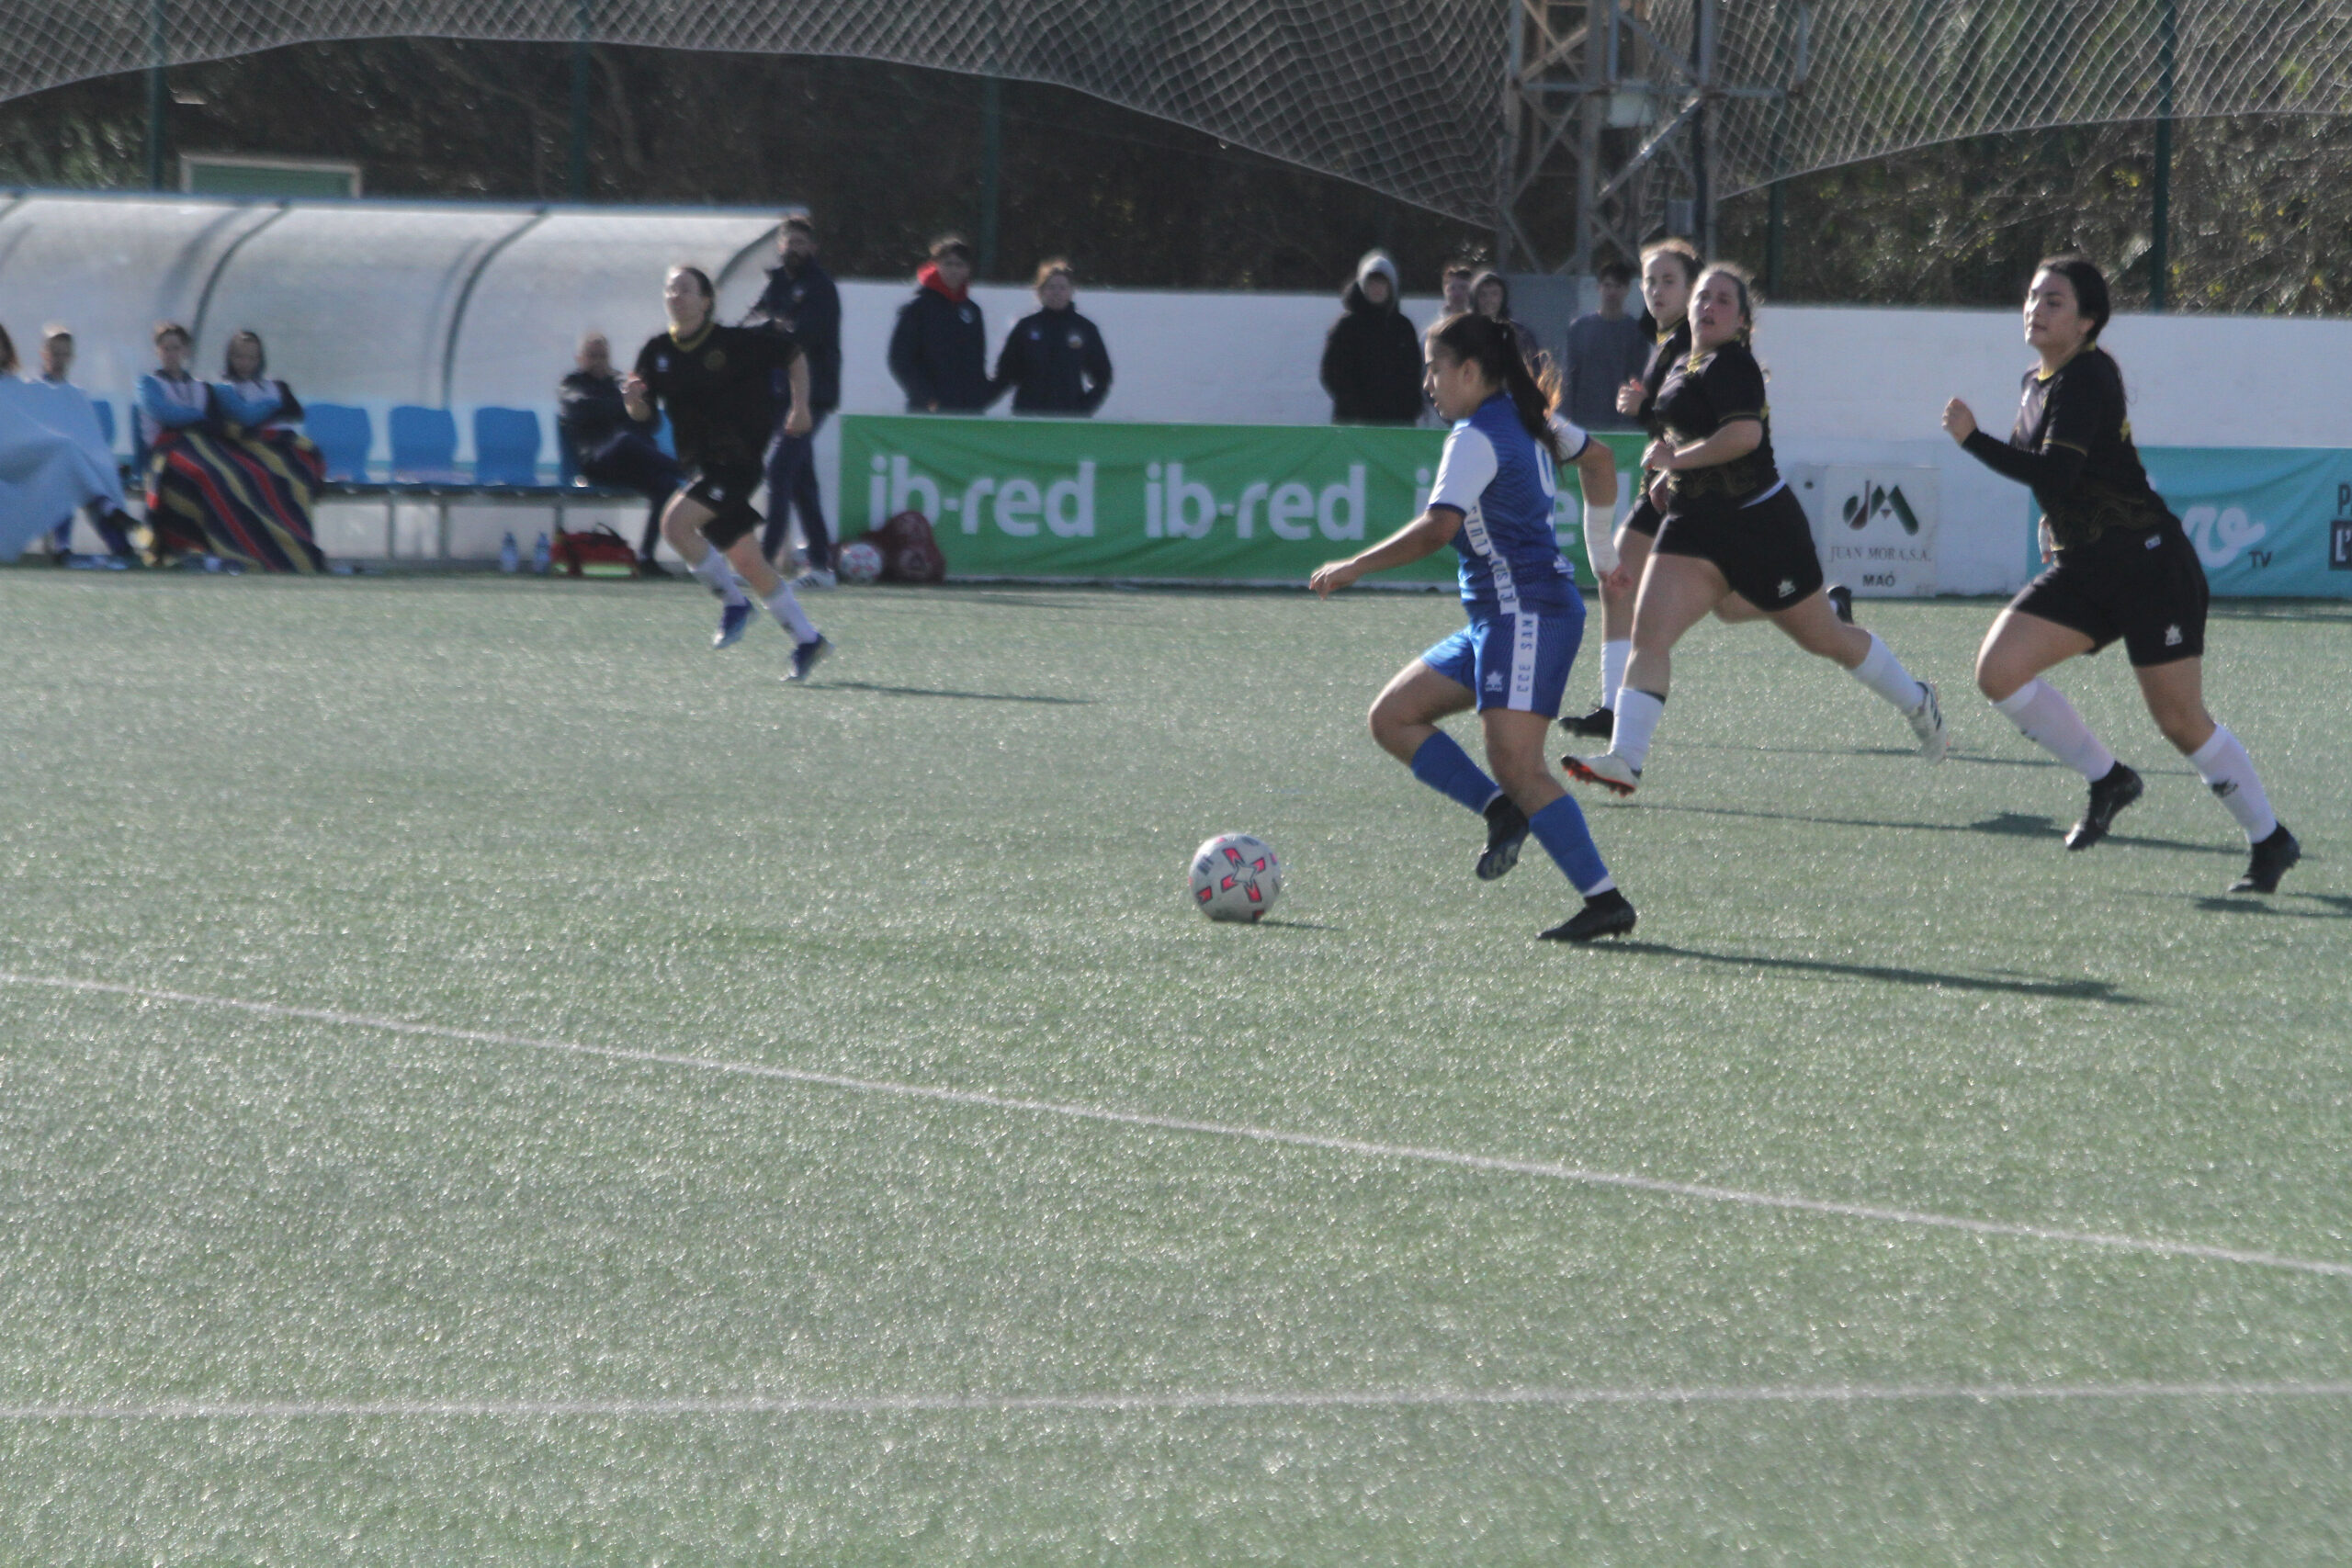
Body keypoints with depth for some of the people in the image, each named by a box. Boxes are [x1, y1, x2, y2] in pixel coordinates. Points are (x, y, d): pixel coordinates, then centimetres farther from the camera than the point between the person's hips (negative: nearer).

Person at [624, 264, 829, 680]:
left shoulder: (737, 342, -9)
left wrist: (800, 407, -5)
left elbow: (793, 355, 3)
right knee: (747, 563, 8)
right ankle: (807, 640, 18)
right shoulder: (658, 352, 5)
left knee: (675, 522, -23)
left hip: (737, 460, -6)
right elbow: (644, 415, 4)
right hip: (702, 466, 6)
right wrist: (634, 399, -18)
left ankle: (732, 601, -6)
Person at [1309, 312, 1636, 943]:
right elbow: (1593, 454, 30)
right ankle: (1502, 811, -1)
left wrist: (1351, 568, -19)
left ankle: (1605, 901, -16)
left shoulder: (1478, 436, -13)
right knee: (1392, 716, 8)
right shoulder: (1525, 420, 15)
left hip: (1528, 615, -10)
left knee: (1515, 764, -16)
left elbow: (1438, 526, -25)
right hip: (1499, 618, 10)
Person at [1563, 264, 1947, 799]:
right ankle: (1625, 759, -21)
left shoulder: (1730, 364, -16)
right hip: (1697, 525, 8)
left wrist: (1674, 459, -22)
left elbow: (1745, 433, -32)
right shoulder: (1685, 368, 12)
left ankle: (1918, 704, 32)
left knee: (1827, 640, 8)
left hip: (1762, 524, -8)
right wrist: (1670, 473, 16)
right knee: (1648, 634, -13)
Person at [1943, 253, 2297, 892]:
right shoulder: (2040, 382, 11)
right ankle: (2107, 780, 7)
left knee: (2182, 722, -5)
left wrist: (1972, 439, -25)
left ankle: (2270, 839, 13)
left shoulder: (2087, 377, -17)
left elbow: (2056, 473, -28)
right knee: (1998, 671, -10)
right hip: (2081, 570, 8)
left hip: (2148, 563, -8)